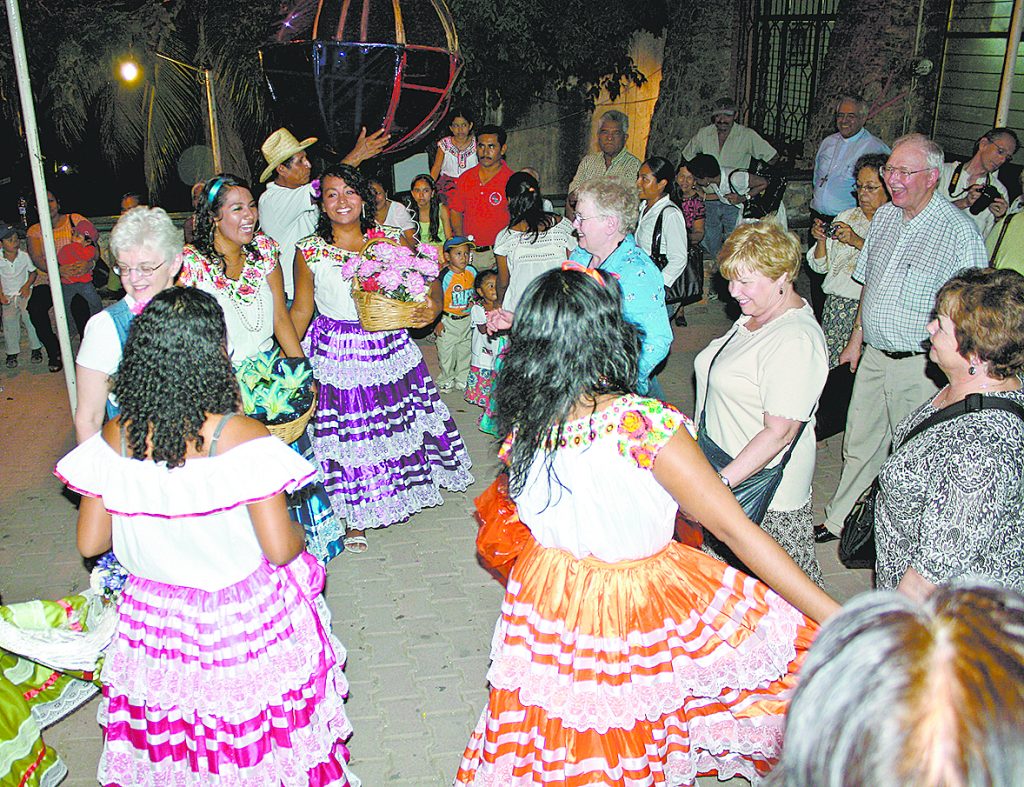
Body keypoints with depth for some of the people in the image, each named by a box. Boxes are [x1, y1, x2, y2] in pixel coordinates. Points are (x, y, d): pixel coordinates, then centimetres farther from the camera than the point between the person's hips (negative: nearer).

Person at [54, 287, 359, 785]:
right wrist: (298, 530, 1)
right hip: (244, 622, -4)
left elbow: (90, 543, -2)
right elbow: (279, 548, -21)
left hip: (154, 619, 4)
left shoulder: (115, 439, -12)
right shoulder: (243, 438, -24)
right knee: (259, 744, 19)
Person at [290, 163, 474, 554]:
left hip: (390, 349, 2)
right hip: (336, 355, -2)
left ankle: (402, 491, 41)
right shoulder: (309, 251, -4)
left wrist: (433, 305, -19)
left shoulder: (392, 239, -1)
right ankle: (356, 519, 25)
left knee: (396, 426, 14)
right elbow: (301, 310, 2)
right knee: (347, 436, 6)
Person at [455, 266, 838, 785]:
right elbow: (736, 530, -26)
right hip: (638, 606, -5)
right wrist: (838, 618, -19)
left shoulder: (522, 423, -12)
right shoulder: (645, 425, -29)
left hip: (547, 595, 6)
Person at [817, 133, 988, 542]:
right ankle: (840, 520, 32)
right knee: (859, 443, 16)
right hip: (873, 355, 6)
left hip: (920, 366, -6)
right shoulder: (884, 216, 7)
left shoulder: (959, 230, -15)